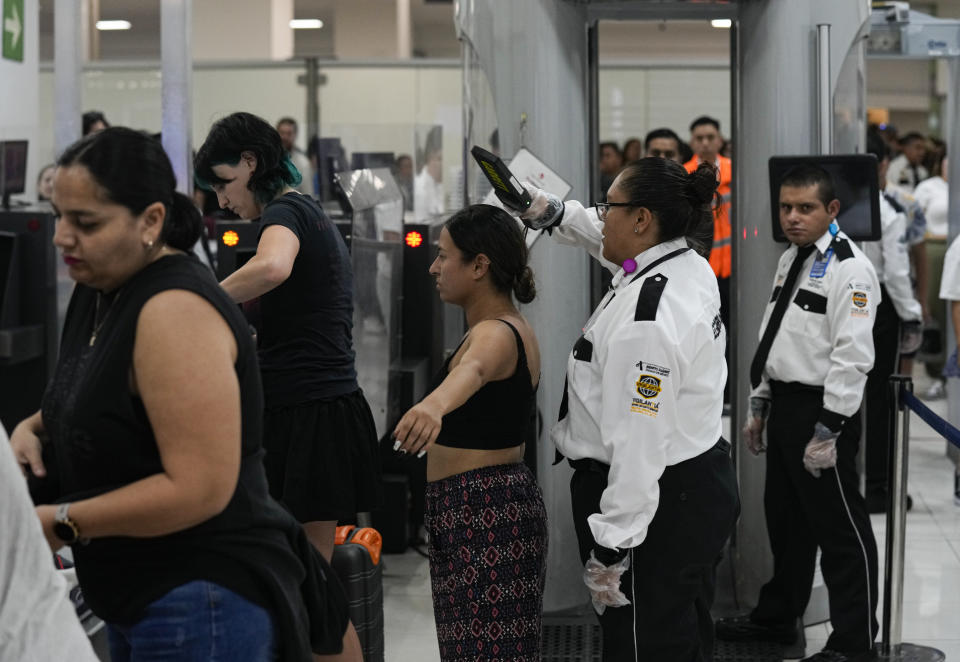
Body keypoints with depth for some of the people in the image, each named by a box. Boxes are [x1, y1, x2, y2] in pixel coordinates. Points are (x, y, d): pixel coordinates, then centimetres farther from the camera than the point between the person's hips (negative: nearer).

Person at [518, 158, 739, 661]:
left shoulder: (644, 317, -26)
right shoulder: (690, 265, 4)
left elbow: (640, 443, -28)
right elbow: (614, 243, 29)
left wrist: (609, 552, -24)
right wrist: (555, 214, 22)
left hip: (654, 504, -10)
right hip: (698, 485, 10)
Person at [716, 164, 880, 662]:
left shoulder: (849, 269, -15)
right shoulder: (790, 260, 13)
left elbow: (852, 356, -20)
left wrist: (827, 430, -21)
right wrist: (760, 407, 19)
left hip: (822, 410, -9)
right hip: (784, 405, 9)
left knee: (840, 528, -1)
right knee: (785, 519, 21)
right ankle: (777, 617, 36)